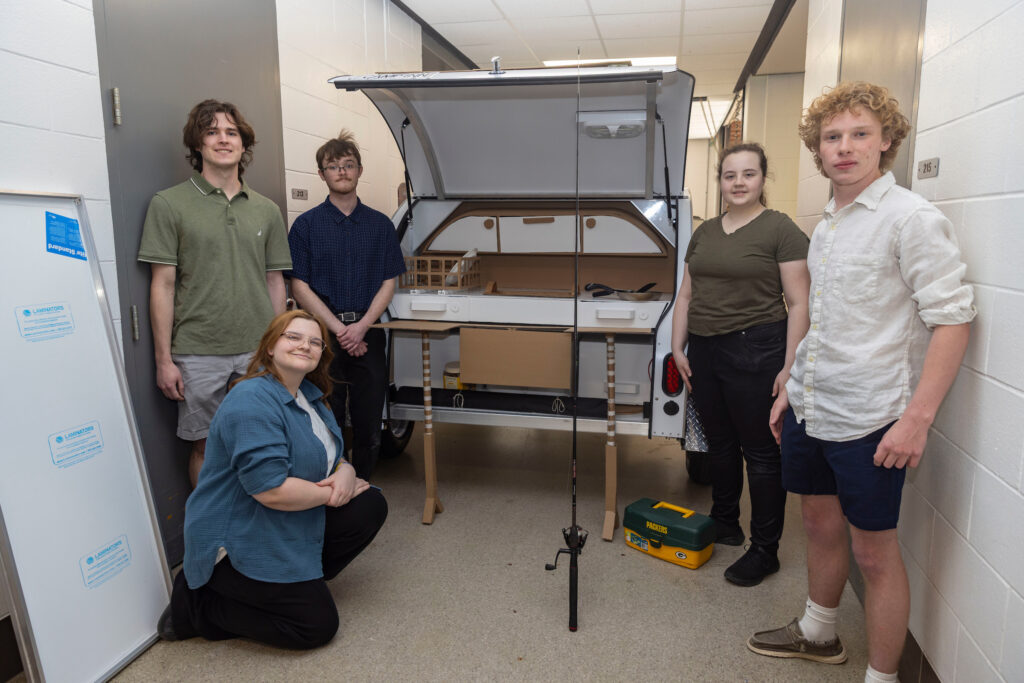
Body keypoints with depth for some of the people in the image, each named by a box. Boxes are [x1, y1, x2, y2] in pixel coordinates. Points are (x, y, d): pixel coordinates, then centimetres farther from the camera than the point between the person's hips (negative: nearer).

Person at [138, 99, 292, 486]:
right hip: (199, 353, -2)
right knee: (206, 445, 7)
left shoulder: (266, 210, 10)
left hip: (259, 352, 3)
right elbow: (163, 285, -2)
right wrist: (164, 359, -6)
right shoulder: (169, 204, 0)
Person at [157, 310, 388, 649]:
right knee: (318, 624, -8)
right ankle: (195, 602, 4)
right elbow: (272, 490, -30)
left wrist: (345, 473, -12)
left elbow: (330, 456, 12)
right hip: (238, 541, -9)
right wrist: (331, 492, -16)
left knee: (370, 506, -1)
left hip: (289, 529, 9)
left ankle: (301, 580, 10)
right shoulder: (252, 401, -23)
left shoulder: (309, 395, 7)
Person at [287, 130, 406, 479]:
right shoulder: (306, 224, 3)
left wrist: (361, 327, -10)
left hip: (368, 335, 2)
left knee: (369, 424, 7)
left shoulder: (380, 224, 9)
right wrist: (338, 328, -12)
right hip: (323, 336, -2)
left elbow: (388, 283, 5)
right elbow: (300, 286, -2)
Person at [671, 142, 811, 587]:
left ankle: (765, 550, 17)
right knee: (719, 444, 17)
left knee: (760, 451, 3)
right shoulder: (705, 233, 13)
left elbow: (798, 303, -10)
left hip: (755, 350, -6)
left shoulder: (781, 230, -6)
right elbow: (686, 296, 16)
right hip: (704, 350, 6)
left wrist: (790, 367, -15)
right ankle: (723, 525, 36)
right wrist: (677, 348, 9)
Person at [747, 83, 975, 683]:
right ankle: (818, 633, 41)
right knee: (822, 526, 21)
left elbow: (952, 319, -16)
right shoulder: (828, 223, 12)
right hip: (810, 409, 7)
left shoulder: (912, 218, -11)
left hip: (867, 419, -7)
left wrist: (917, 418, -21)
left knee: (875, 552, 5)